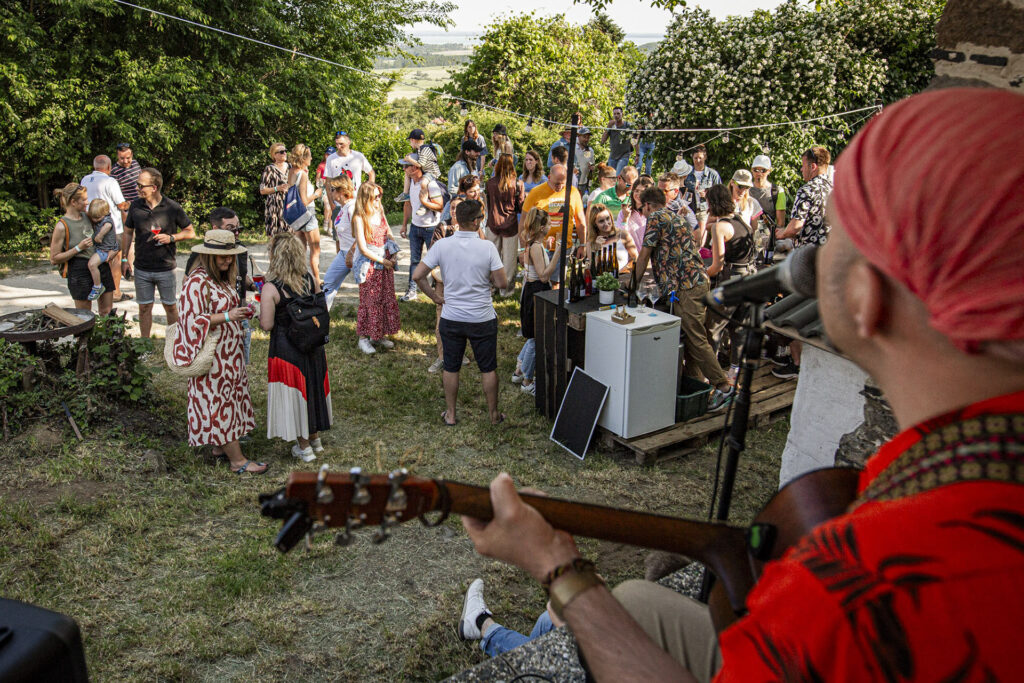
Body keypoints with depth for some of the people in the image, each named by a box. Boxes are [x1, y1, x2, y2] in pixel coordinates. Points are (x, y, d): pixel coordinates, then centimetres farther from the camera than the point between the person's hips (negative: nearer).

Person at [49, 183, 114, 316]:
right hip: (80, 272, -6)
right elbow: (54, 259, -9)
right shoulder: (62, 226, -12)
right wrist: (78, 248, -17)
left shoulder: (87, 216, 6)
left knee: (107, 312, 9)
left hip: (101, 267, 6)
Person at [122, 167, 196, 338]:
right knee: (144, 307, 10)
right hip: (142, 269, 2)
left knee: (171, 306, 9)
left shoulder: (172, 207, -8)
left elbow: (190, 232, 0)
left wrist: (171, 238, -17)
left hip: (166, 268, -2)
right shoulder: (135, 206, 1)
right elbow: (128, 233, 12)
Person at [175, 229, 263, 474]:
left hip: (229, 352, 9)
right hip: (212, 356, -9)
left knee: (230, 398, 15)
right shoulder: (197, 282, -19)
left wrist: (240, 313, 6)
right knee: (220, 401, -3)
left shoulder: (223, 278, 11)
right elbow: (193, 319, -23)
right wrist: (227, 316, -29)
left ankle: (221, 445, 29)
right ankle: (237, 461, 1)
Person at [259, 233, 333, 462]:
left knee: (294, 393, 10)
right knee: (312, 387, 21)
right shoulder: (311, 280, -4)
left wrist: (262, 308, 1)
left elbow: (266, 325, -18)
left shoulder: (270, 288, -19)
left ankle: (304, 447, 22)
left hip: (286, 348, -5)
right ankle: (315, 438, 38)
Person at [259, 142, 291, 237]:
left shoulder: (289, 167, 12)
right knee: (274, 236, -7)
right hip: (274, 206, -5)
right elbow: (262, 190, -4)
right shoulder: (270, 169, -3)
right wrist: (277, 188, -16)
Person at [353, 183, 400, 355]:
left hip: (386, 262, 7)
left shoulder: (380, 213, 6)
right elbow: (363, 249, -16)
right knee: (369, 301, 0)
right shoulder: (359, 218, -15)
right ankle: (363, 338, 11)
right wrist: (382, 261, -12)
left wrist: (394, 256, -3)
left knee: (387, 299, 11)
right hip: (369, 266, -7)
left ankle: (380, 335, 23)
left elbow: (390, 236, 12)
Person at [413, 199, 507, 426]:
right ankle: (494, 414, 26)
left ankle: (451, 414, 27)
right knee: (488, 368, 14)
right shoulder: (487, 247, -14)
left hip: (451, 318, 2)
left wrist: (435, 297, 2)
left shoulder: (442, 246, -9)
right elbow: (501, 283, -12)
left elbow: (417, 276, -9)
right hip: (483, 319, -2)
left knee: (451, 367, 16)